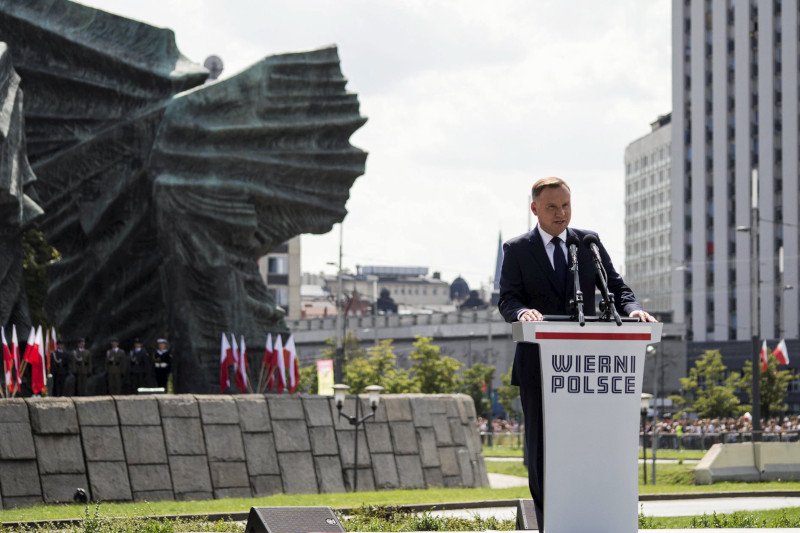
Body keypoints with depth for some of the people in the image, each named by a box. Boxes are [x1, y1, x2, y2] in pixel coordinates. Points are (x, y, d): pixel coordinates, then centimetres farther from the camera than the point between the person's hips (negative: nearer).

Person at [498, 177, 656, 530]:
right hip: (539, 364, -2)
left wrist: (632, 309, -15)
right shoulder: (517, 250, 3)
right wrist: (522, 312, -30)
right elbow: (507, 299, -6)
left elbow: (614, 286, 7)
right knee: (541, 444, 1)